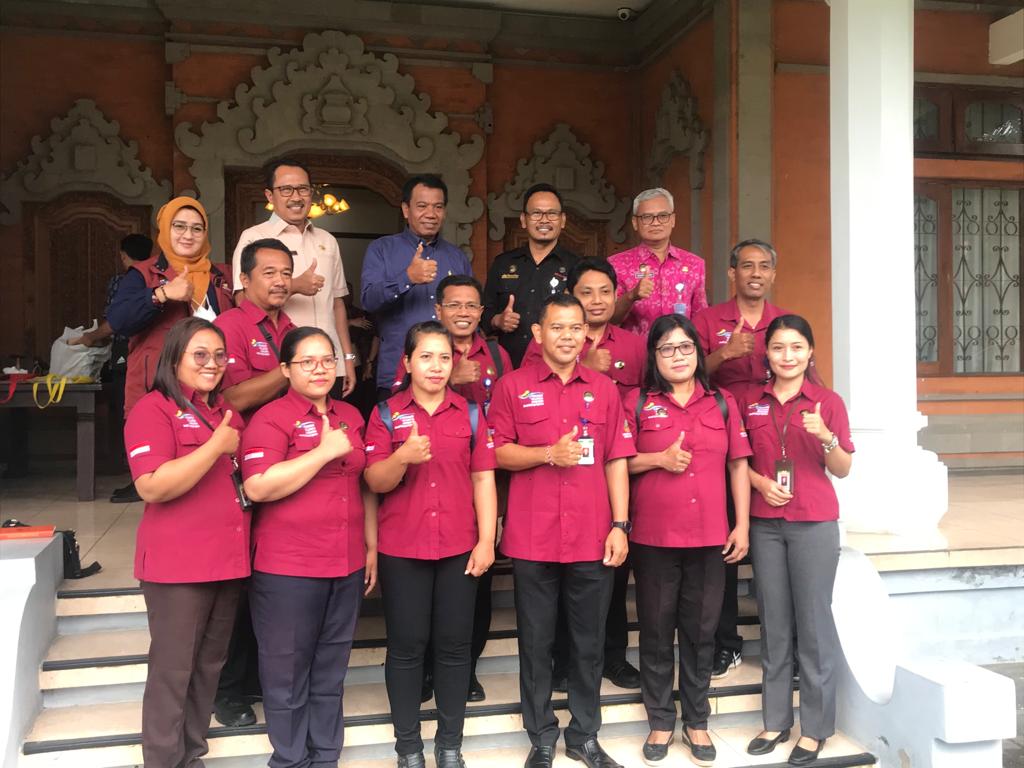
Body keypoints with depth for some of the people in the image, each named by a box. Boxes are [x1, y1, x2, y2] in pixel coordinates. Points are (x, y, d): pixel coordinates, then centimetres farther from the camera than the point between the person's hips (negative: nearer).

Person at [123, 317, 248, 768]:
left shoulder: (226, 413, 14)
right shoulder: (153, 409, -9)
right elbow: (153, 486, -22)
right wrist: (218, 446, -20)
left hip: (228, 561, 7)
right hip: (178, 564, -7)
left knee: (209, 666, 16)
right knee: (173, 671, 2)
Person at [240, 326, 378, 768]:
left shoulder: (350, 416, 11)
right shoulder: (271, 418, -8)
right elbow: (258, 487, -22)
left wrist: (371, 547, 14)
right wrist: (325, 452, -20)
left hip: (347, 566, 6)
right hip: (287, 569, -5)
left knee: (331, 670, 16)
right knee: (288, 671, 8)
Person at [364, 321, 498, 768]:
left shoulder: (470, 413, 4)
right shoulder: (386, 414, 0)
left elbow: (483, 479, 3)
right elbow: (375, 482, -5)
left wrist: (486, 541, -4)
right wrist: (403, 457, -26)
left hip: (459, 547, 1)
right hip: (401, 549, -1)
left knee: (454, 644, 7)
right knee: (406, 645, 6)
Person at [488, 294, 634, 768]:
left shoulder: (604, 389, 8)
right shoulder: (513, 386, 1)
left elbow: (616, 462, 6)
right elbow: (498, 453, -2)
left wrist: (620, 526, 0)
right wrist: (549, 454, -16)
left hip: (593, 539, 2)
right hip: (532, 539, -2)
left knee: (589, 640, 11)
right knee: (536, 641, 9)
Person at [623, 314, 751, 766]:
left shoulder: (722, 403, 7)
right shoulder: (637, 403, 1)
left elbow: (738, 466, 7)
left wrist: (742, 526, 3)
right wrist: (659, 459, -15)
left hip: (710, 537, 2)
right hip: (653, 537, -1)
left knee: (701, 631, 10)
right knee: (656, 631, 8)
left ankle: (697, 722, 25)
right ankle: (660, 723, 22)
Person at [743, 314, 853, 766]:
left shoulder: (828, 402, -1)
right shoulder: (752, 402, 6)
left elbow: (843, 470, 0)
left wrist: (826, 437, -19)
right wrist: (759, 482, -7)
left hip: (814, 524, -2)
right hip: (764, 523, 3)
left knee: (814, 622, 2)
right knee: (773, 622, 9)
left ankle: (815, 727, 14)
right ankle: (776, 720, 21)